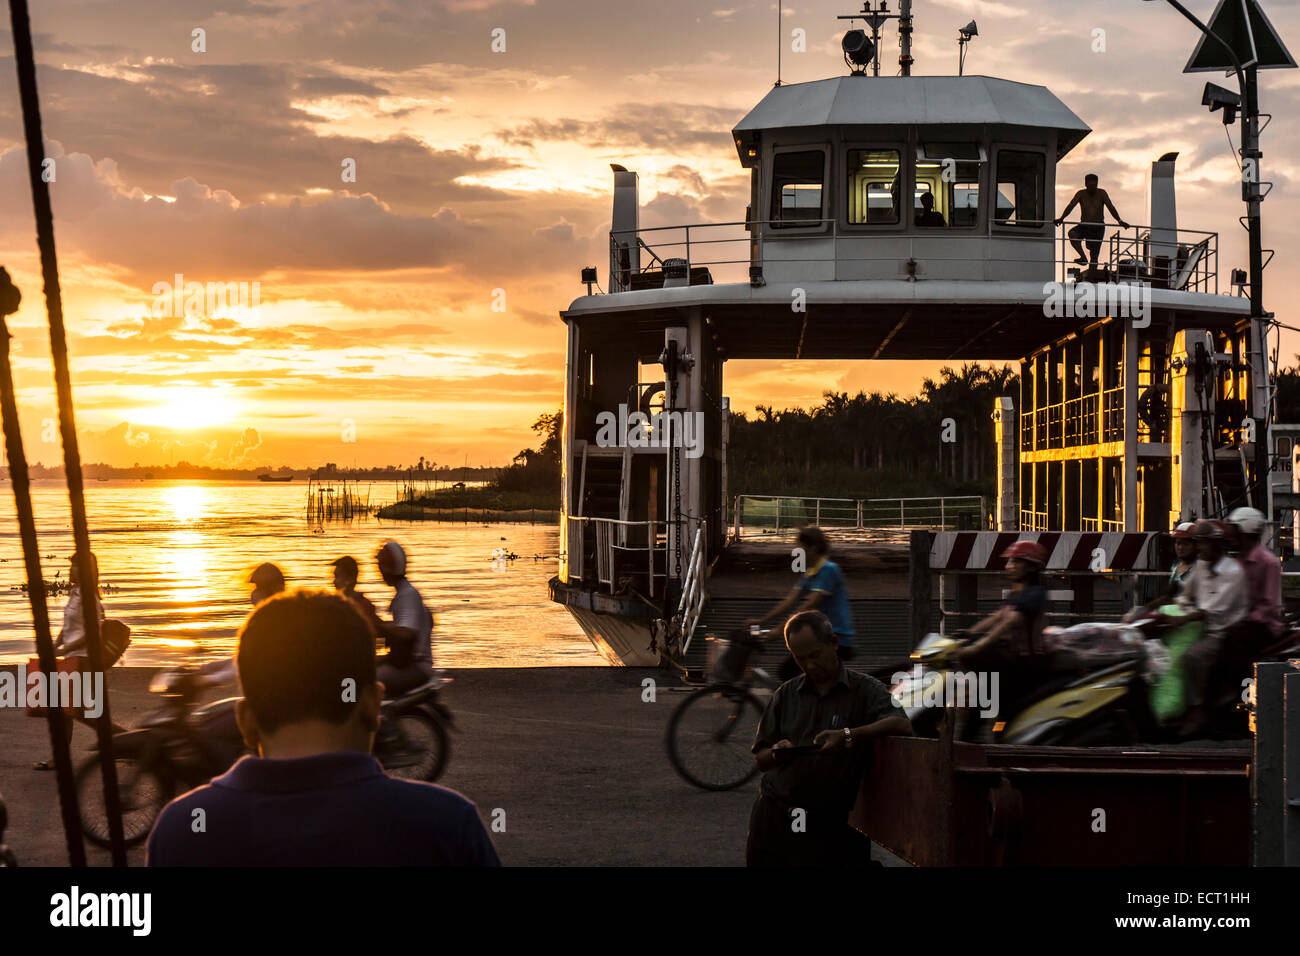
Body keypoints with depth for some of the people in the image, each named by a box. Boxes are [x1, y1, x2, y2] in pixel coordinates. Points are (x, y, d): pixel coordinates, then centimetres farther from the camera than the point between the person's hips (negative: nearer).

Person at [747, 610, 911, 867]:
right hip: (773, 816, 4)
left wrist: (848, 736, -27)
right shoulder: (785, 694, 13)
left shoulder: (865, 689, 2)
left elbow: (902, 725, -17)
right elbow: (760, 759, 12)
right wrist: (778, 753, -11)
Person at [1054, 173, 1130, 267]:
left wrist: (1119, 221, -26)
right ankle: (1083, 258, -24)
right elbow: (1071, 206, -13)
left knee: (1094, 255, -3)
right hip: (1084, 225, 1)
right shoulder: (1081, 194, -3)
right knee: (1072, 234, -31)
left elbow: (1111, 207, -13)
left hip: (1098, 227, -1)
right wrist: (1061, 218, -30)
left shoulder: (1102, 193, -6)